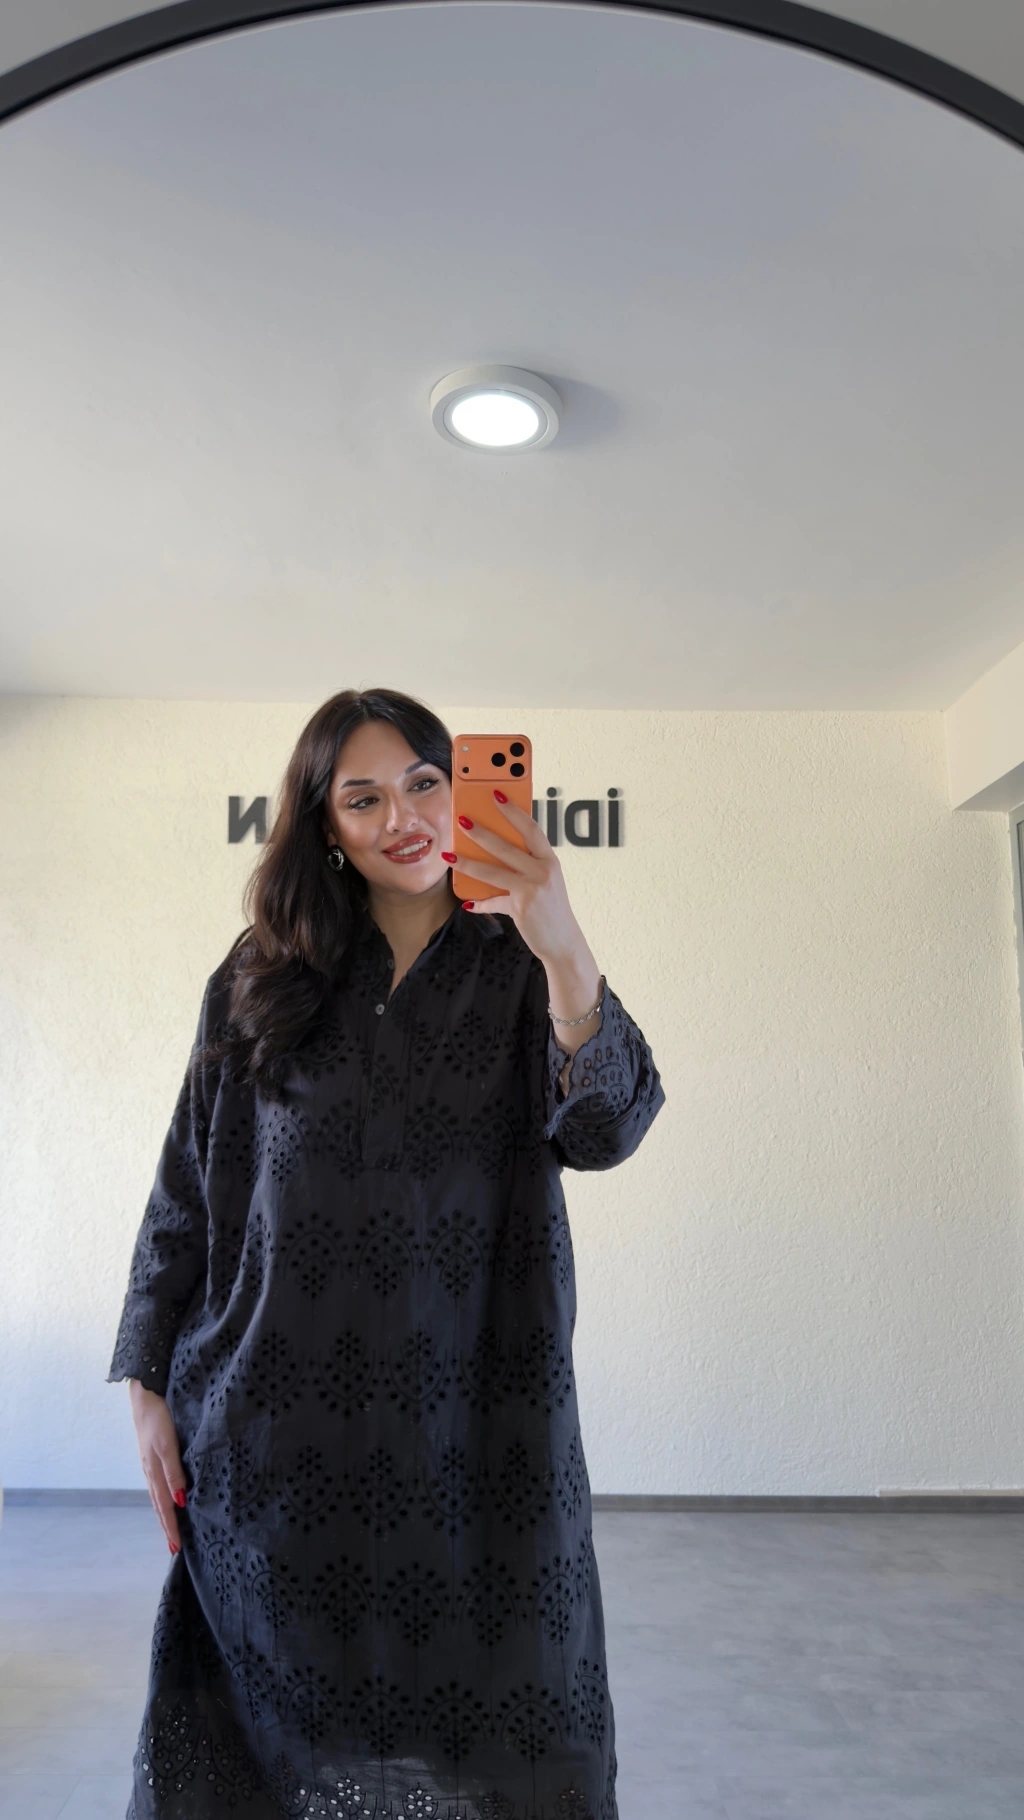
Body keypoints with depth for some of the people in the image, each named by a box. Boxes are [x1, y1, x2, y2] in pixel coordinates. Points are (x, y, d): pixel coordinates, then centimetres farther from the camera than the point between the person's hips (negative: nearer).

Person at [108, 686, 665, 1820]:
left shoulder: (517, 973, 1)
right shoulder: (261, 982, 4)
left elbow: (603, 1133, -16)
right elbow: (184, 1194, 7)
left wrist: (564, 952, -31)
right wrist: (149, 1387, 3)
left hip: (468, 1418, -1)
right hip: (276, 1427, 1)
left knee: (473, 1707, 5)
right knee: (283, 1709, 12)